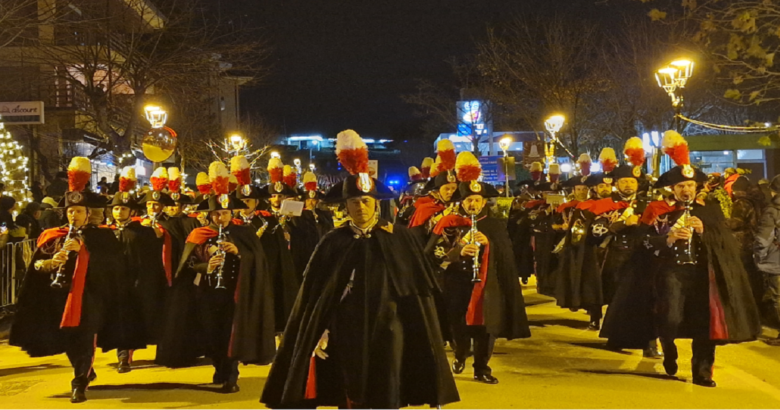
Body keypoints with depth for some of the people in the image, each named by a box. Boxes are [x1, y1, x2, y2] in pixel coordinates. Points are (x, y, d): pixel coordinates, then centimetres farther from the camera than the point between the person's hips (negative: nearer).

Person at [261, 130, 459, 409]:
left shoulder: (400, 240, 0)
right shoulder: (333, 244, 2)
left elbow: (417, 293, -1)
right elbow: (314, 298, 3)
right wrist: (320, 335, -4)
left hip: (386, 333, -1)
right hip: (347, 336, 1)